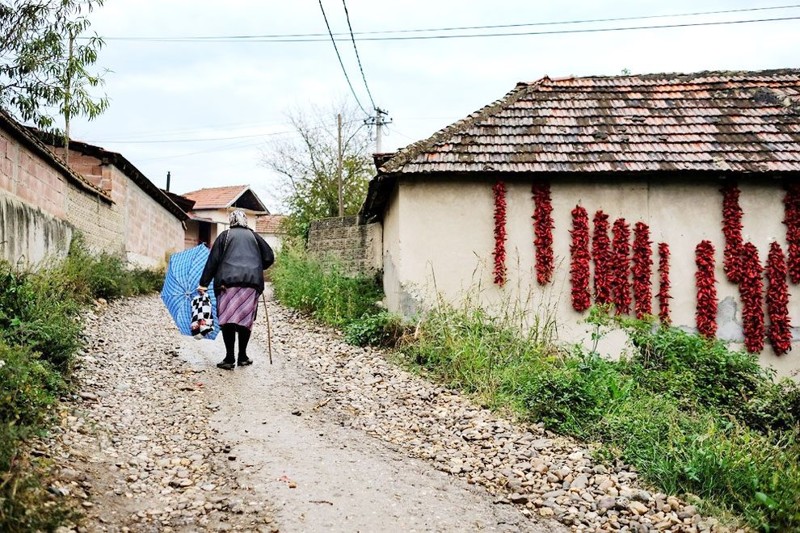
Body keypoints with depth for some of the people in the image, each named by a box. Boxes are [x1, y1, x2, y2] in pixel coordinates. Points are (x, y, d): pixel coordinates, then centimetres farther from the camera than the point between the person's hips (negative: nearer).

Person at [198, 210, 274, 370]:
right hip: (251, 281, 2)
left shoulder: (225, 235, 11)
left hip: (228, 281, -2)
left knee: (227, 319, -1)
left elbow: (213, 260, 4)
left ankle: (229, 358, -4)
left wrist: (204, 283, 4)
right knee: (245, 319, 9)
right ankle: (242, 357, 13)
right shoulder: (254, 236, 16)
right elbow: (269, 257, 12)